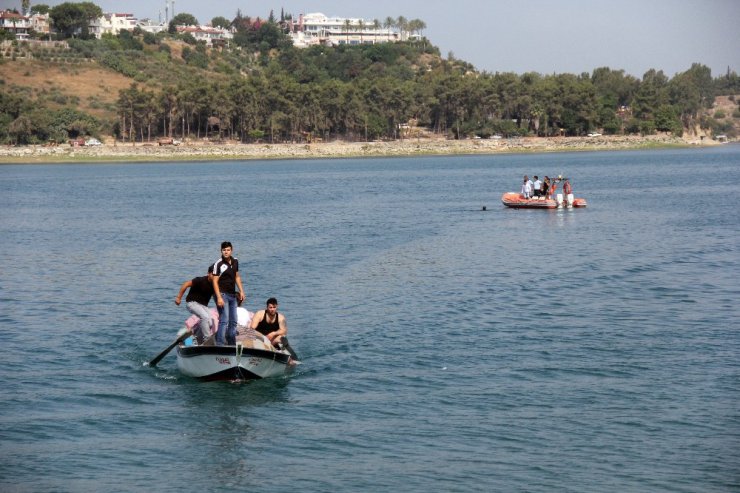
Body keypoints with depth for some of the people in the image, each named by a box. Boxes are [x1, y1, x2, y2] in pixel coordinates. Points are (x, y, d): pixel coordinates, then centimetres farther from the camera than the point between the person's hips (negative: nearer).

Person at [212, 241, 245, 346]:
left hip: (232, 295, 7)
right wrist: (219, 297, -21)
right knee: (224, 320, -15)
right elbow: (215, 281, -15)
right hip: (222, 294, -7)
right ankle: (220, 344, -14)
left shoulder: (235, 261, 8)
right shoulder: (218, 264, -13)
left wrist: (241, 291, 13)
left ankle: (232, 344, 22)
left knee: (233, 321, 12)